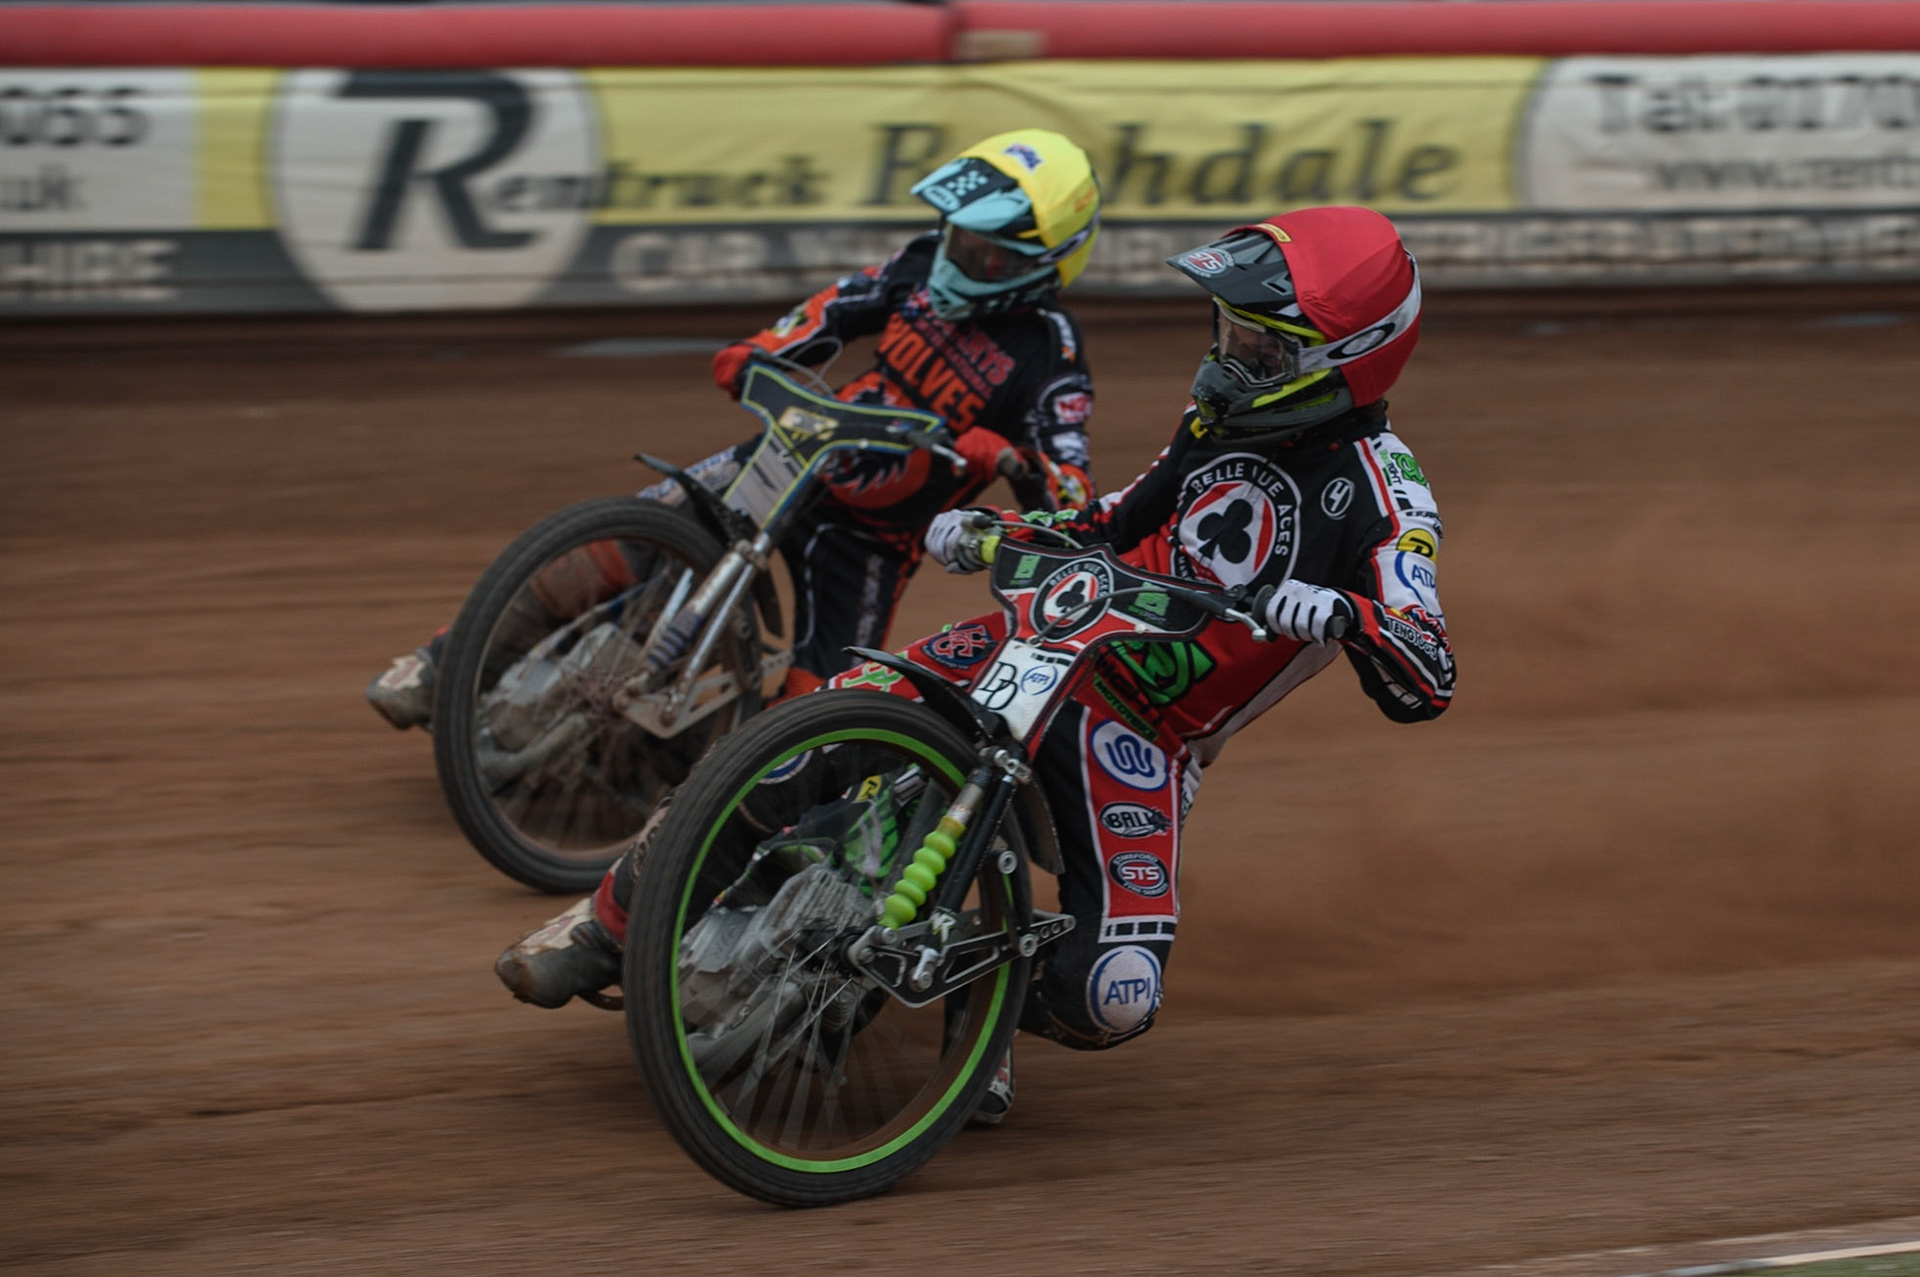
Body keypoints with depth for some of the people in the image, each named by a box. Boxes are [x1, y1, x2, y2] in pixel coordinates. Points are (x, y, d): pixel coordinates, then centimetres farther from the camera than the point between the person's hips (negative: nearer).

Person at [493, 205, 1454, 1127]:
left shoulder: (1379, 489, -14)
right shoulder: (1223, 416, 7)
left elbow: (1425, 688, -23)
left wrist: (1347, 616, -44)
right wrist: (980, 532, 7)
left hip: (1145, 741, -5)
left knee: (1112, 999, -23)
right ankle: (611, 924, 4)